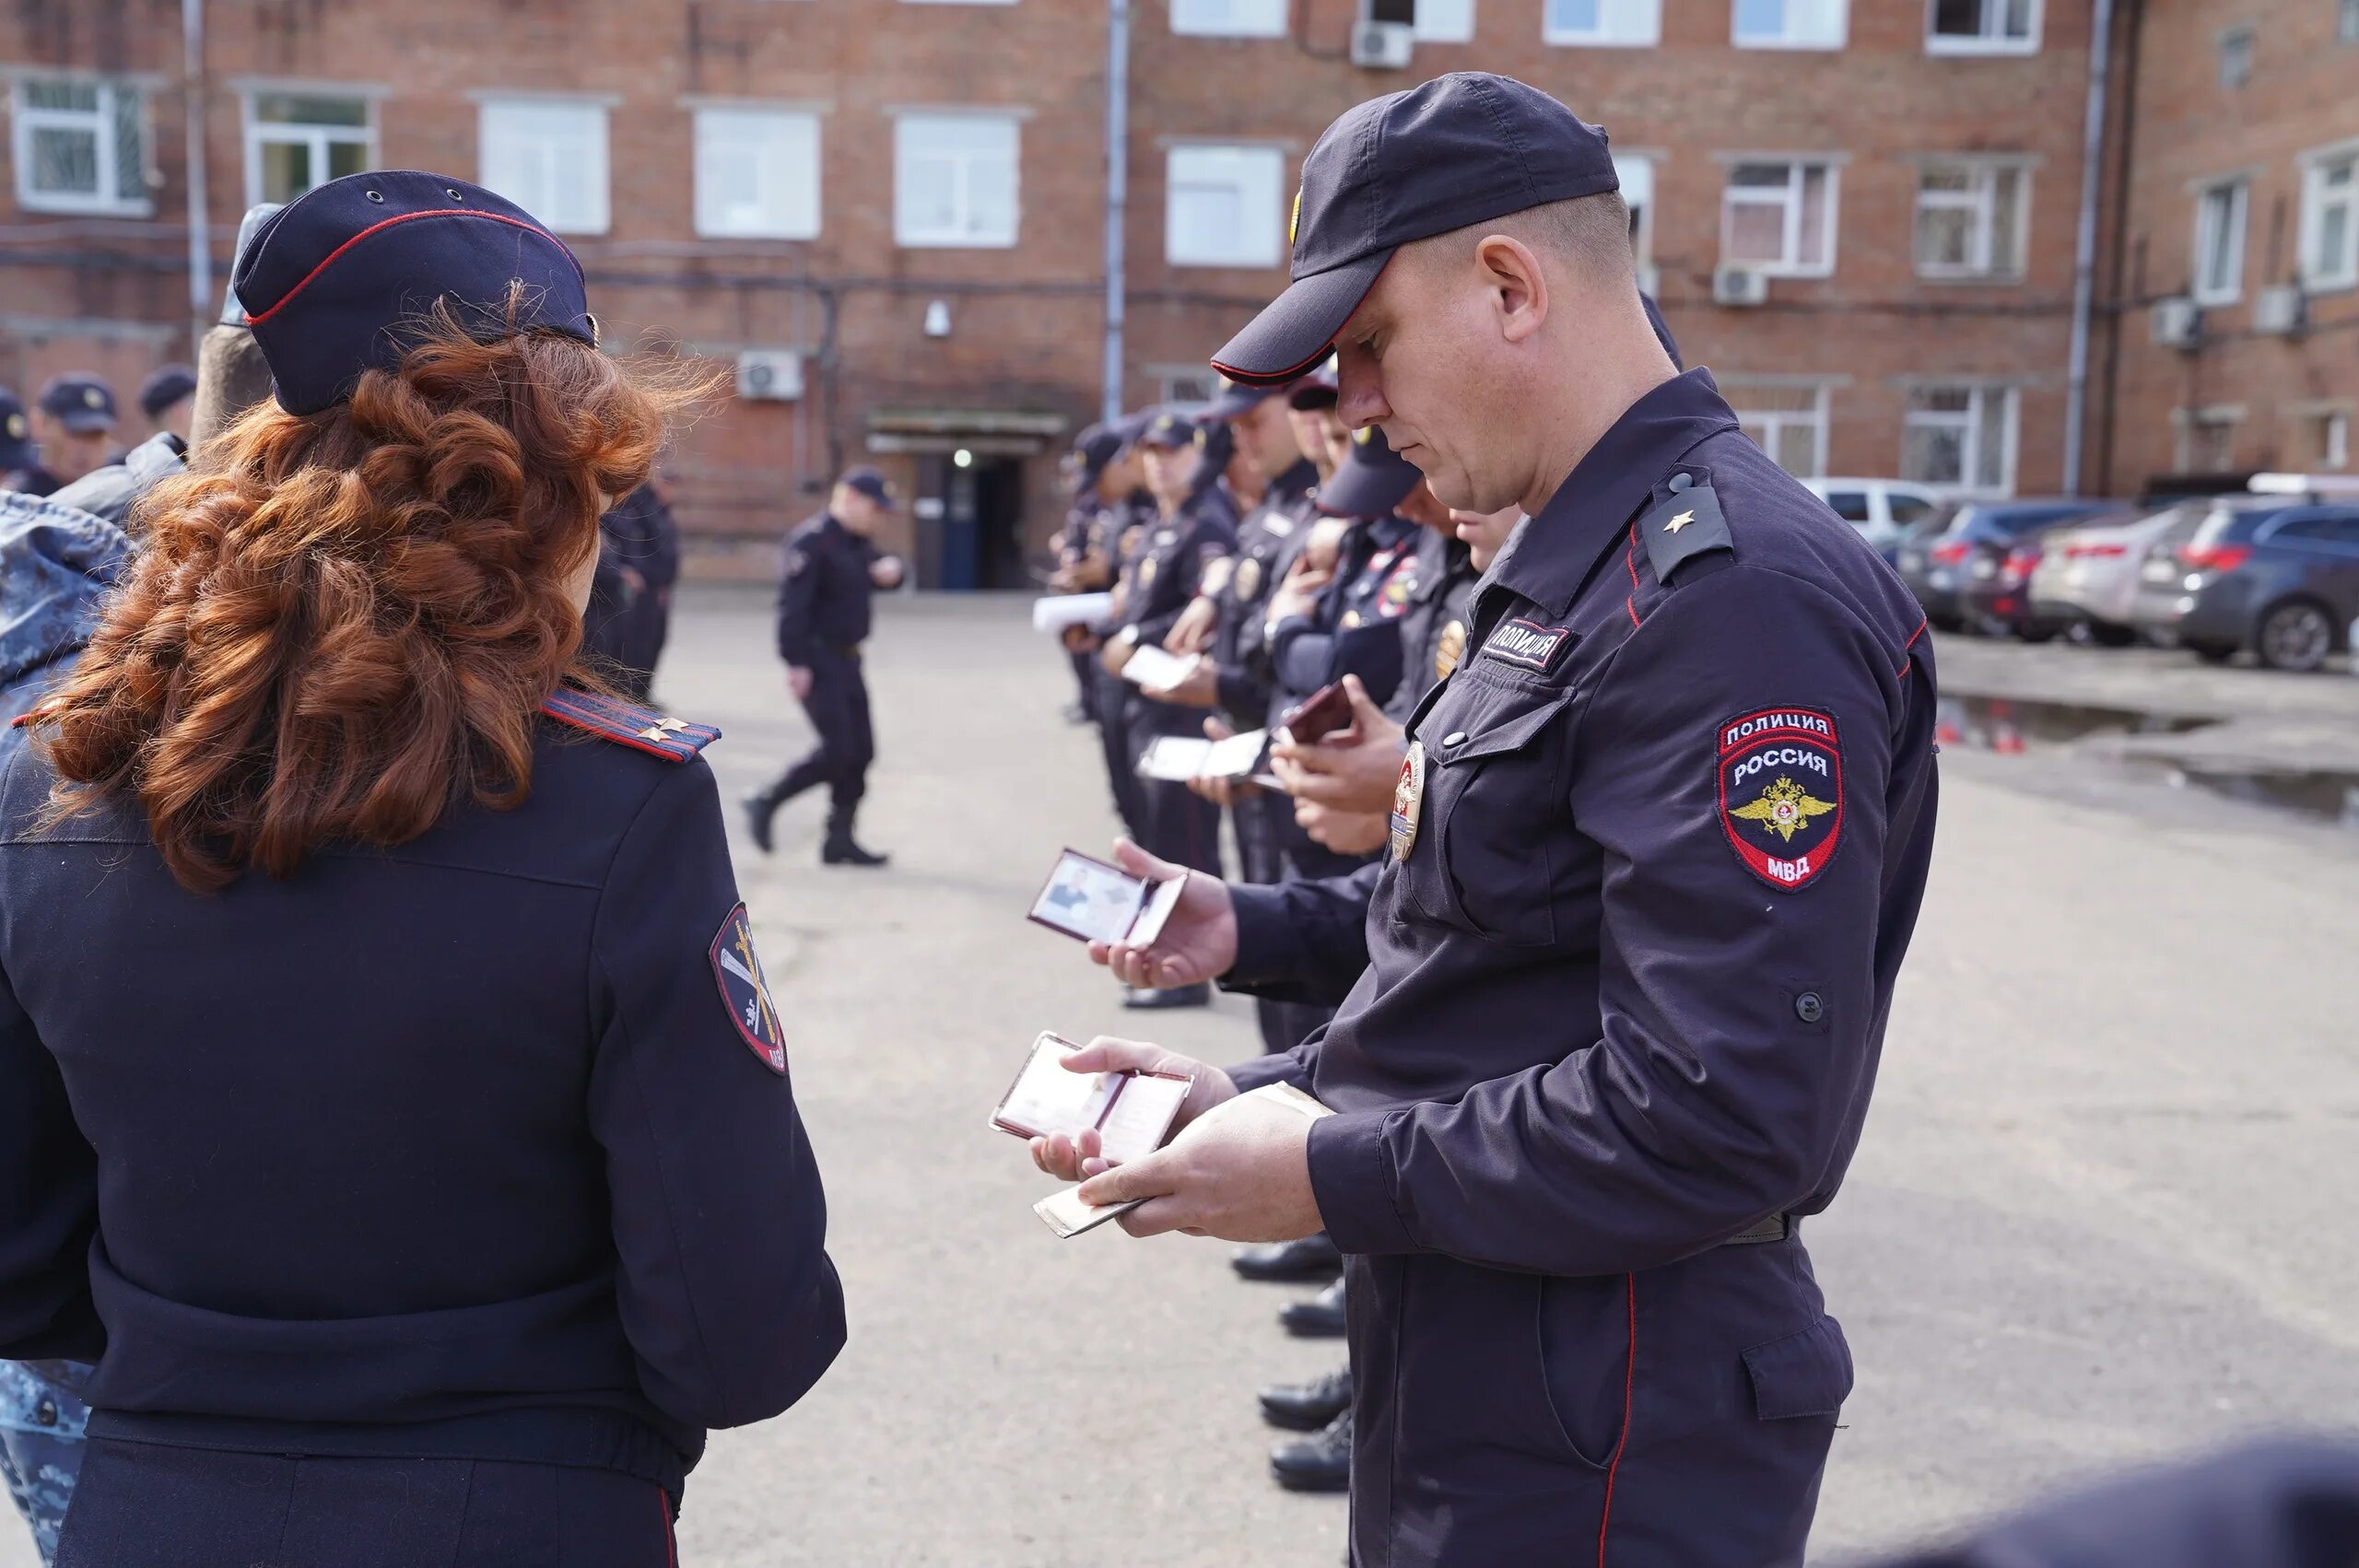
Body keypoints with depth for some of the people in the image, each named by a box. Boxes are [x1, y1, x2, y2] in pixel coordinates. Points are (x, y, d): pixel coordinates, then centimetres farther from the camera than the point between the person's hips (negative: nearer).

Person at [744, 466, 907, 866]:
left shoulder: (861, 542, 15)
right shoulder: (812, 540, -14)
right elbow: (793, 603, -20)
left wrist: (890, 570, -2)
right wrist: (796, 663, -25)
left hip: (847, 661, 9)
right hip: (818, 659, -9)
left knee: (860, 751, 7)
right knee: (837, 749, -13)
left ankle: (839, 840, 13)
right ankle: (765, 804, 3)